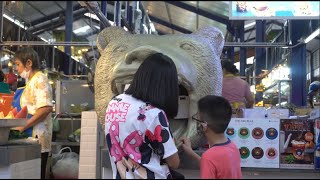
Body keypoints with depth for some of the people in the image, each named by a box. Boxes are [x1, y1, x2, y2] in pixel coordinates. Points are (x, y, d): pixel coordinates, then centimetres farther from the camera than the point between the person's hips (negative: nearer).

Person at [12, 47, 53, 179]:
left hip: (37, 136, -9)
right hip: (29, 136, 9)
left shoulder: (40, 80, -11)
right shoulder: (30, 81, 17)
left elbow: (46, 108, -23)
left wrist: (23, 126, -21)